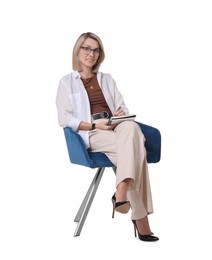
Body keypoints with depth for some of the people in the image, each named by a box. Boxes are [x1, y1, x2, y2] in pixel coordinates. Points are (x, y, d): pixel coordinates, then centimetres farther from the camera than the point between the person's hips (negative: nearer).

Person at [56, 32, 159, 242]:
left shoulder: (107, 79, 26)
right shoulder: (67, 82, 13)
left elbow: (122, 108, 19)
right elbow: (64, 119, 1)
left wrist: (122, 114, -8)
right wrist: (95, 125, -13)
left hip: (116, 127, 4)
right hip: (91, 134, -4)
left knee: (132, 127, -37)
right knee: (134, 151, -34)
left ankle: (121, 193, -45)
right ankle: (140, 220, -37)